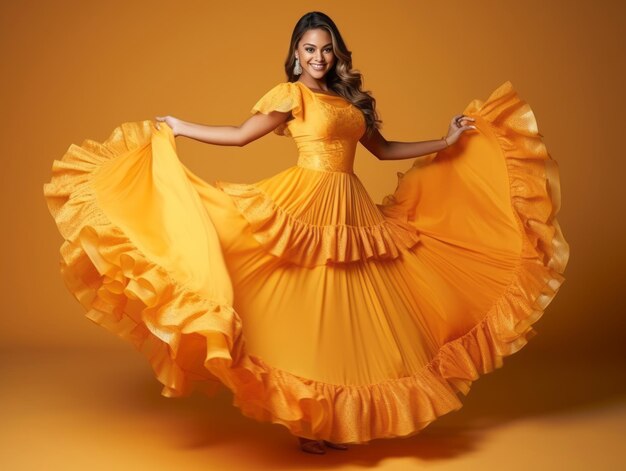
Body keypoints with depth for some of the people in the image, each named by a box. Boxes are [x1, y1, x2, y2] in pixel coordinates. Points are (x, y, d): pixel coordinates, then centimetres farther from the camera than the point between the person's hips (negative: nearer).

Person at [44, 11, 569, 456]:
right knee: (308, 314, -3)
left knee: (349, 315, 7)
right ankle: (308, 422, 9)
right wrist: (176, 128, -2)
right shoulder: (292, 94, -1)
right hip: (307, 207, -6)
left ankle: (340, 420, 18)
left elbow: (383, 148, 22)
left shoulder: (349, 99, 17)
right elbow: (241, 135, -1)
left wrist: (446, 142, 23)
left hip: (353, 211, 7)